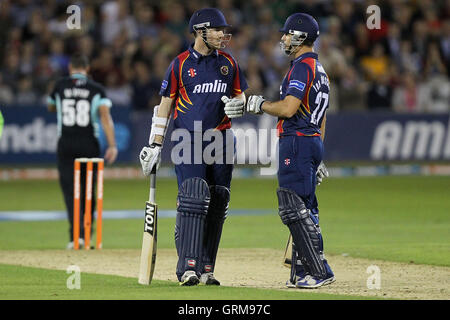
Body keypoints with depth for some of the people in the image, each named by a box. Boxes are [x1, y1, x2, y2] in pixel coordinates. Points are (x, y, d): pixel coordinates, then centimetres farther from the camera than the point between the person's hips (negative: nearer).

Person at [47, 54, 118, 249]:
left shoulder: (60, 86, 6)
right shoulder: (96, 89, 3)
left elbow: (50, 107, 24)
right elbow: (105, 116, -9)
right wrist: (112, 145, -14)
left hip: (65, 145, -1)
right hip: (89, 144, 1)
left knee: (70, 189, -4)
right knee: (88, 189, 13)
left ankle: (76, 235, -21)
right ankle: (86, 235, 16)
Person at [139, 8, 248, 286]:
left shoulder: (228, 63, 10)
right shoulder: (181, 64, -1)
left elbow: (240, 95, 18)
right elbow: (165, 105, 2)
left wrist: (238, 105, -8)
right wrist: (156, 145, -3)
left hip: (221, 140, 4)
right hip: (188, 138, -4)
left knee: (217, 205, 3)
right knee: (193, 200, -16)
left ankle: (206, 269, 9)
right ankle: (188, 267, -19)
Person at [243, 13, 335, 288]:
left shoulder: (302, 67, -13)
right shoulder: (319, 69, 19)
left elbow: (288, 108, -23)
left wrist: (260, 105, -5)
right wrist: (317, 156, 24)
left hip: (297, 142, -10)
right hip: (313, 141, 10)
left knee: (294, 209, -11)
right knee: (304, 209, 12)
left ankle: (319, 271, -15)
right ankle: (303, 273, 14)